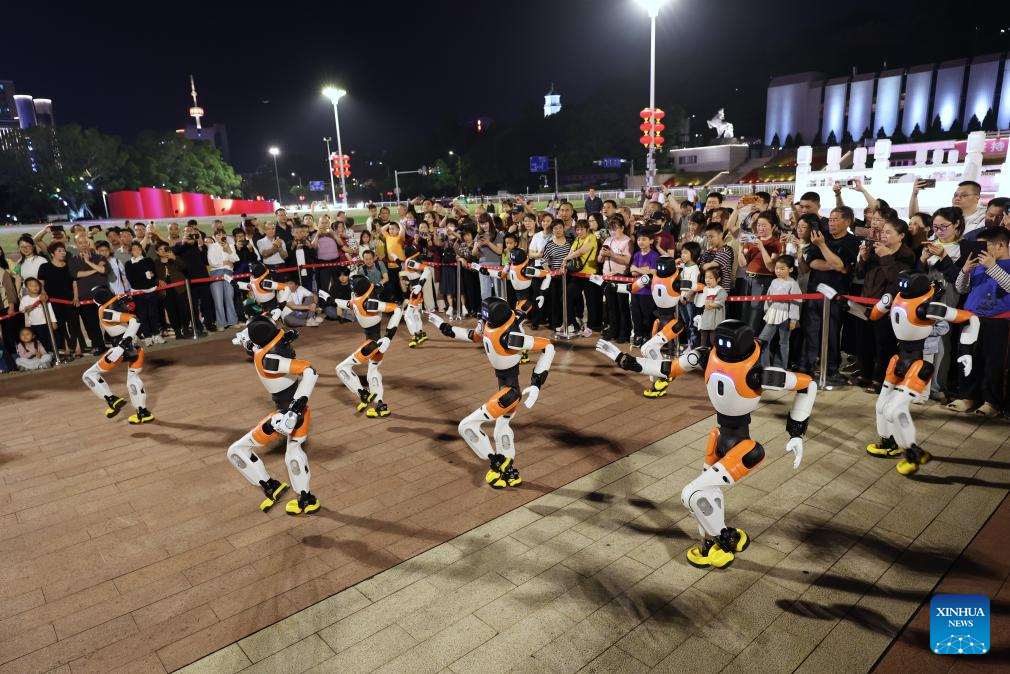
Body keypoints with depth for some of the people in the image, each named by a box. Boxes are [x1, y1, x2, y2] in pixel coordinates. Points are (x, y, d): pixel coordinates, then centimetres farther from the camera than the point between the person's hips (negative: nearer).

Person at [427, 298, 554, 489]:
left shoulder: (509, 337, -31)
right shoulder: (486, 324, -7)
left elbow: (548, 346, -28)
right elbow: (475, 336, 17)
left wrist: (536, 384, -28)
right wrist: (444, 327, 19)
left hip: (510, 390, -9)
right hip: (506, 385, 9)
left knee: (466, 426, -3)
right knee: (501, 425, 29)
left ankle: (497, 463, 12)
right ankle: (511, 473, 47)